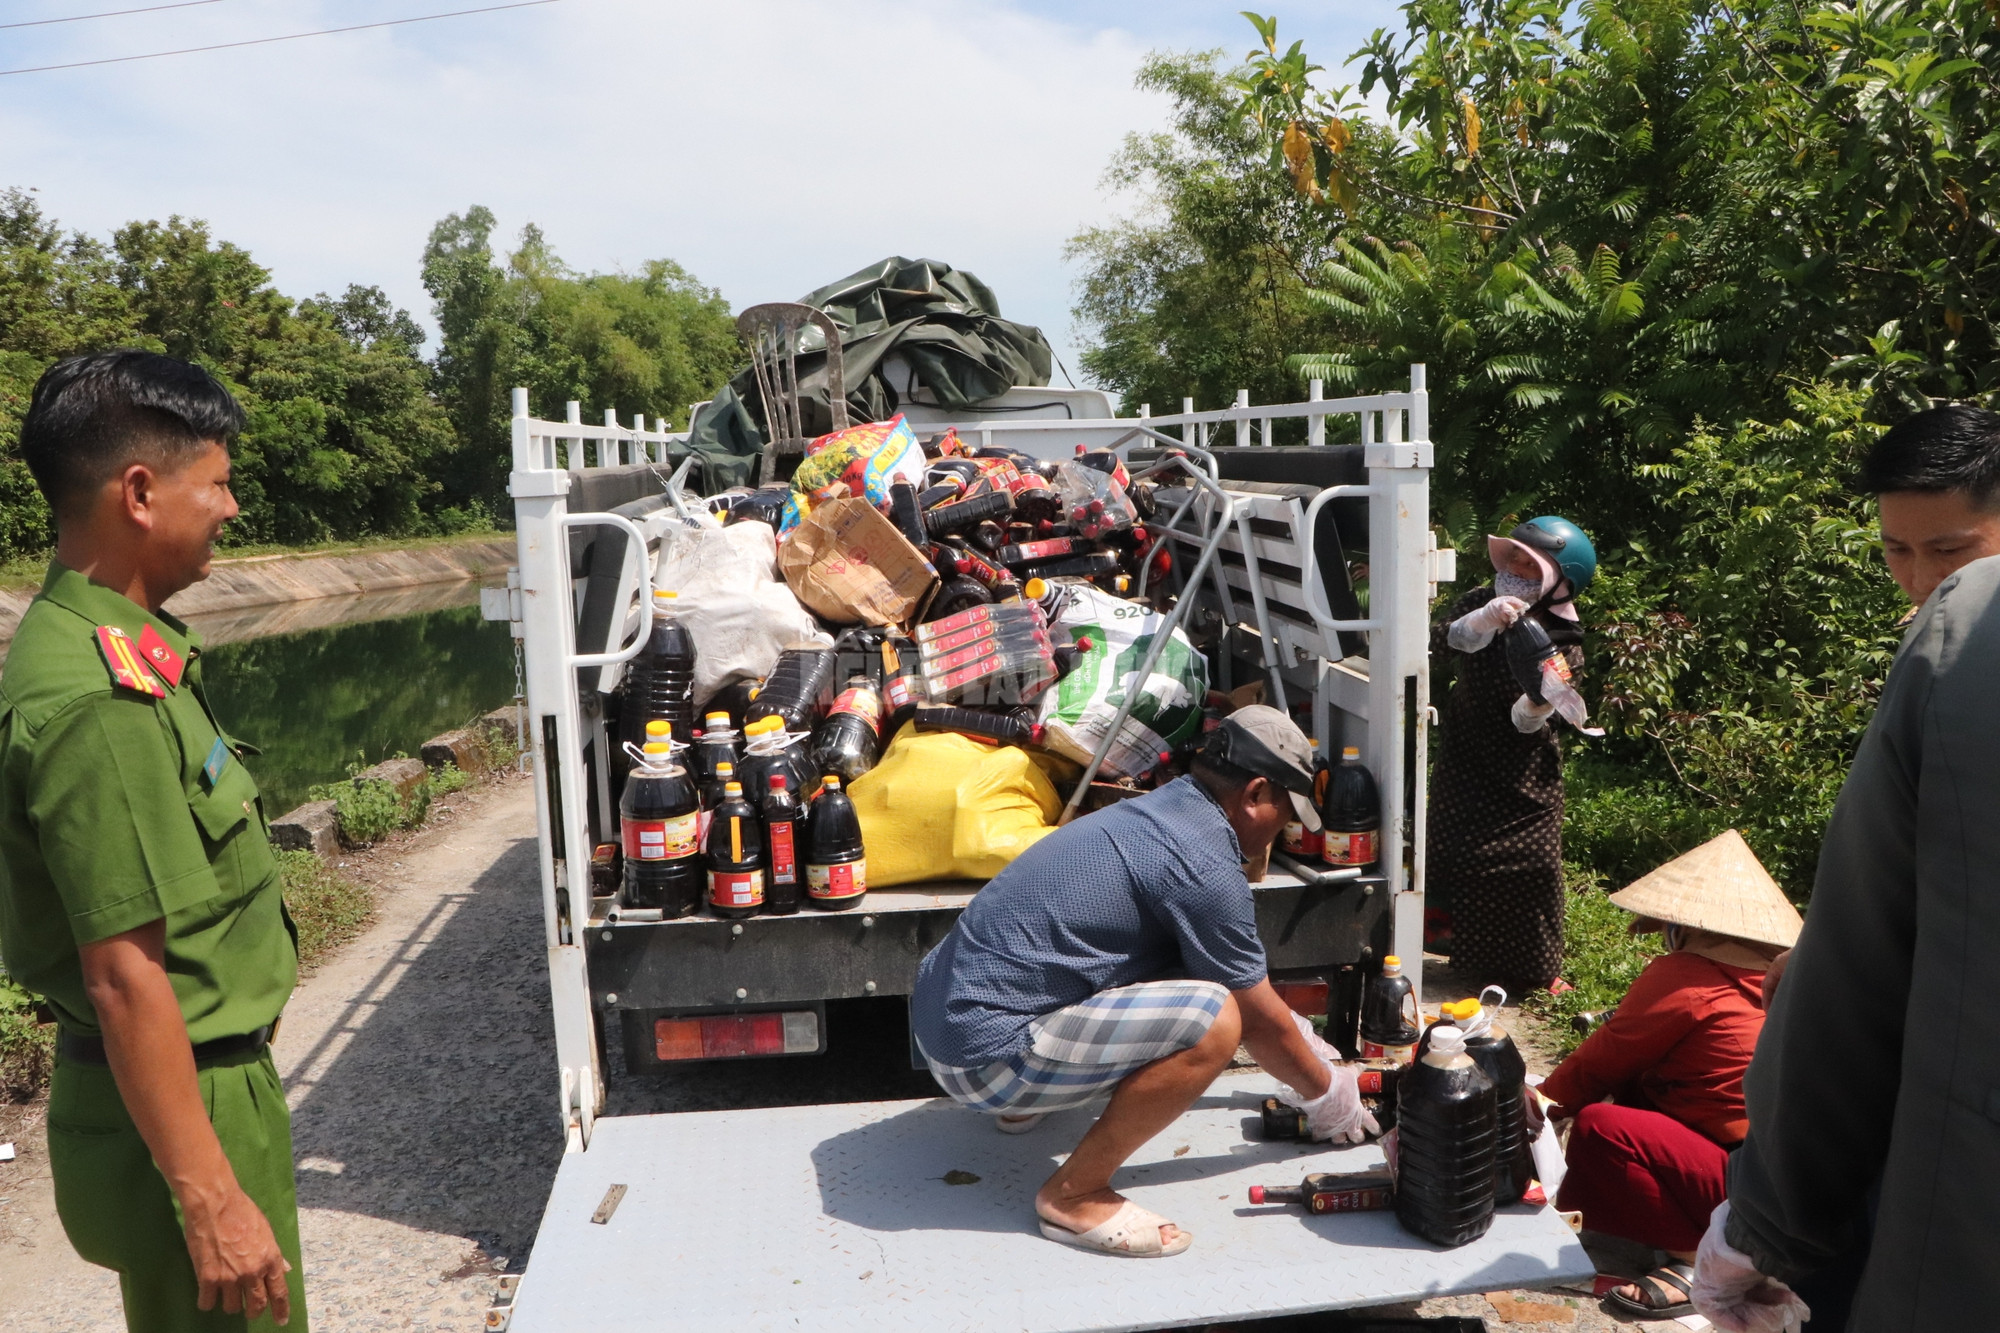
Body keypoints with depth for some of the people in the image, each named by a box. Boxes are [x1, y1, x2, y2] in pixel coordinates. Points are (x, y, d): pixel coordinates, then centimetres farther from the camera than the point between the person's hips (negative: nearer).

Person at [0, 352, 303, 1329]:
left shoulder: (113, 648, 5)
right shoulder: (100, 700, -26)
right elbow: (126, 977, -27)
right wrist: (212, 1200, -23)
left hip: (208, 1071, 10)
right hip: (178, 1101, -10)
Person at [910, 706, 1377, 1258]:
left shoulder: (1157, 811, 12)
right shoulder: (1206, 868, -17)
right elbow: (1261, 1023, -3)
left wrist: (1301, 1038, 38)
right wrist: (1327, 1096, 16)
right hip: (984, 1055, -10)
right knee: (1213, 1019, -19)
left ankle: (1021, 1105, 23)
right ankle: (1074, 1197, -5)